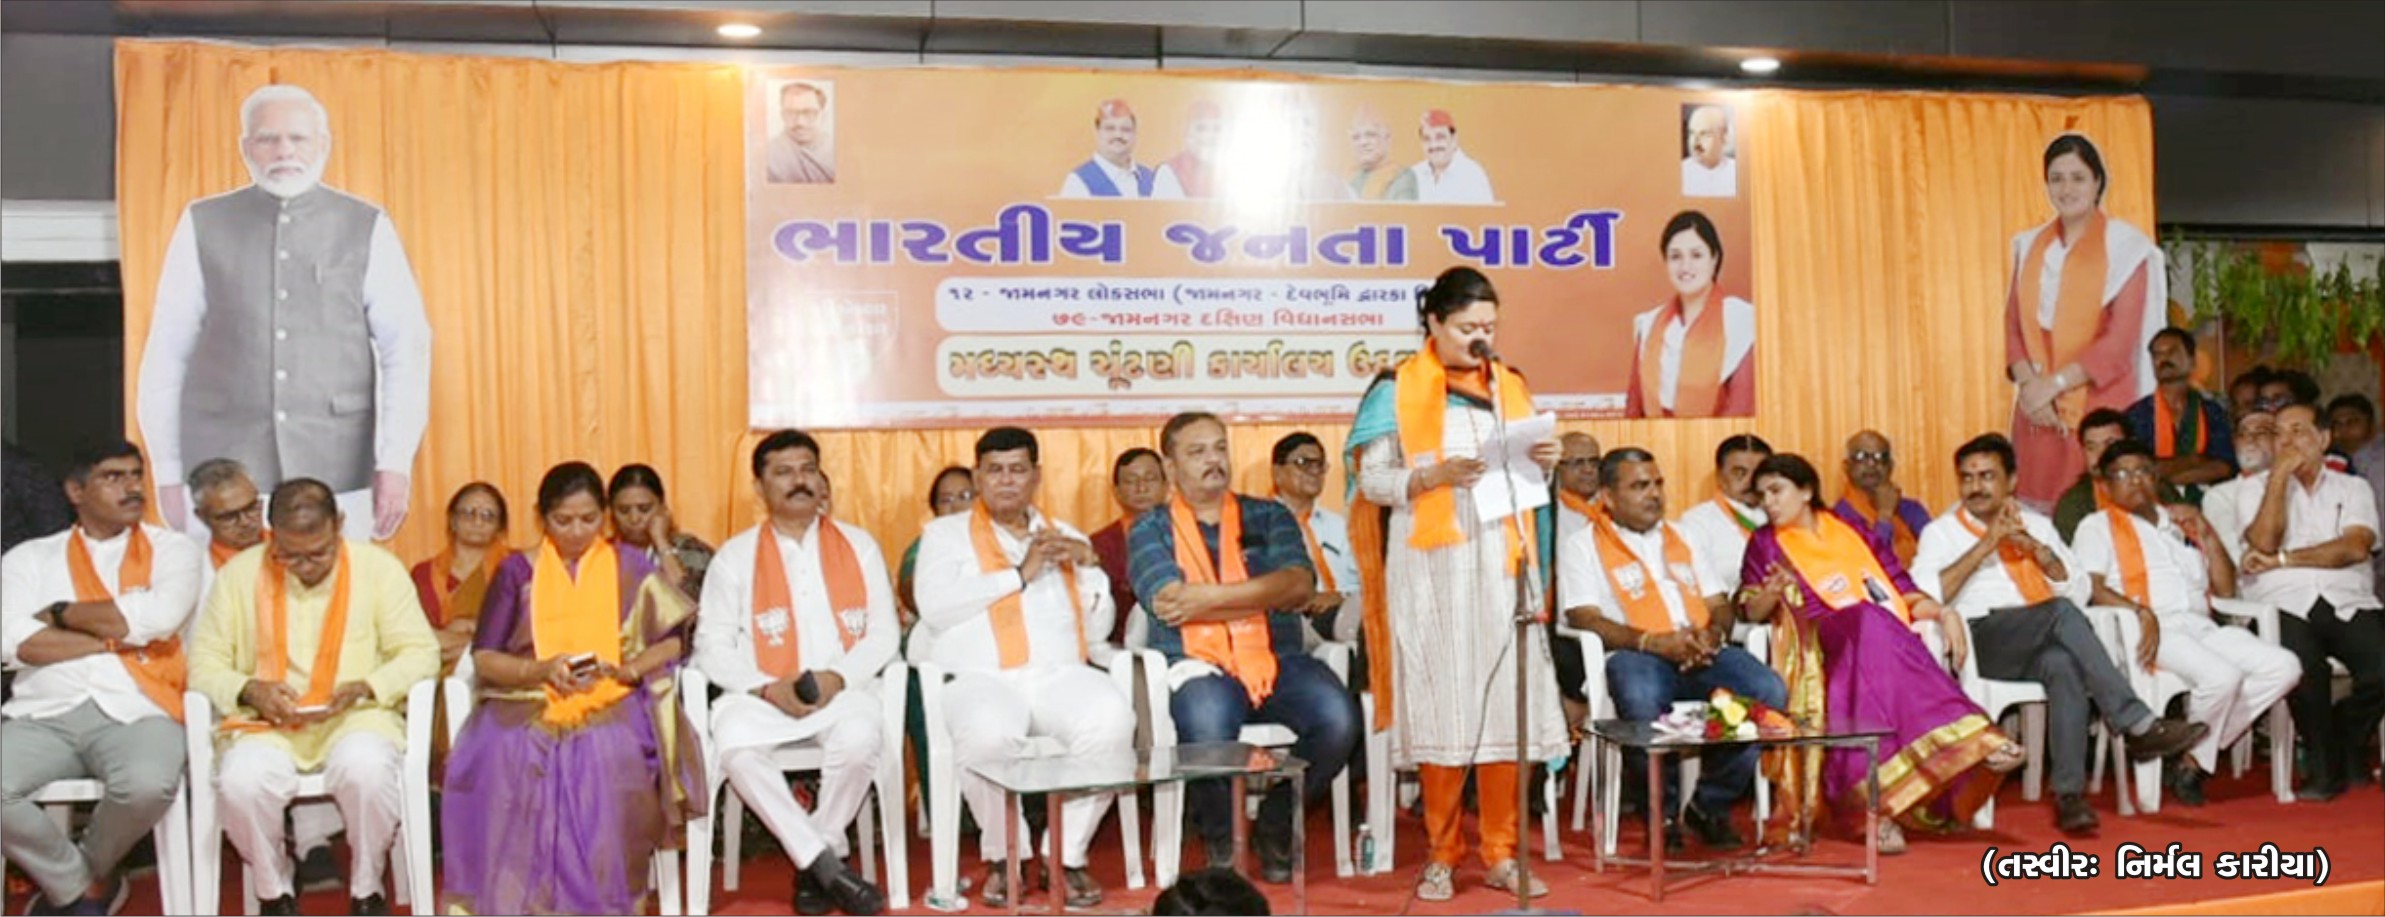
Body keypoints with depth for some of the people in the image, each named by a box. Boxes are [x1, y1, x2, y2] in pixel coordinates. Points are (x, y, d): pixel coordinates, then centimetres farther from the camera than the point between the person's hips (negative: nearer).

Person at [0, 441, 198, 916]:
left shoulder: (171, 549, 13)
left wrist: (61, 614, 2)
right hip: (44, 714, 2)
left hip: (135, 711, -1)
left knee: (148, 784, -35)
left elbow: (156, 618, -7)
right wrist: (116, 637, -3)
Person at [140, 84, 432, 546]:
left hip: (336, 472, 0)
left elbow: (406, 347, 1)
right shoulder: (202, 226, 7)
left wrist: (396, 461, -8)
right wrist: (168, 472, 5)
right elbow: (166, 353, 8)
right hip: (223, 465, 0)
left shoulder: (368, 229, 5)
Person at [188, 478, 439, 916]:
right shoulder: (239, 574, 7)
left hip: (356, 718, -1)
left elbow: (420, 653, 1)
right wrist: (249, 690, -13)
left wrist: (363, 689, -15)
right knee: (241, 782, -31)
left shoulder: (378, 567, 3)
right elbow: (204, 664, 8)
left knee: (367, 770, -35)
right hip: (266, 724, 1)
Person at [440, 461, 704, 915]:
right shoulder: (517, 571, 10)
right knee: (503, 759, -35)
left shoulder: (631, 568, 11)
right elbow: (483, 658, 5)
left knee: (612, 759, -36)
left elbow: (675, 638, 9)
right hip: (525, 705, 0)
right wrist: (542, 669, -14)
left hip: (613, 704, 0)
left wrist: (629, 668, -11)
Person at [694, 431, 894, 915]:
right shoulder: (735, 555, 9)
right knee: (736, 746, -34)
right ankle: (827, 865, -21)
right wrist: (768, 688, -14)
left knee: (859, 740, -34)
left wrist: (837, 677, -12)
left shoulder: (858, 545, 12)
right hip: (762, 693, 0)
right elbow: (713, 646, 2)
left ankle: (812, 865, -10)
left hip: (843, 690, 0)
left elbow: (884, 633, 7)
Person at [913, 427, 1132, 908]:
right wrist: (1019, 574, -5)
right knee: (988, 732, -38)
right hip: (982, 677, -3)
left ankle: (1068, 855, -14)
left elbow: (1099, 626, 20)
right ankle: (1004, 856, -11)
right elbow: (935, 608, -4)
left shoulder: (1065, 537, 26)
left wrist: (1088, 564, 4)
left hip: (1061, 673, 3)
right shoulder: (946, 534, 15)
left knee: (1112, 719, -31)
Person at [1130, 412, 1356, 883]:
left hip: (1277, 661, 3)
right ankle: (1220, 839, -6)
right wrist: (1264, 595, -6)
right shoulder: (1151, 529, 11)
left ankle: (1275, 826, -1)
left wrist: (1210, 597, -9)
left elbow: (1299, 585, -2)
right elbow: (1171, 603, -7)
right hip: (1196, 666, -3)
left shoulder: (1268, 517, 17)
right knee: (1207, 721, -37)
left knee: (1338, 715, -27)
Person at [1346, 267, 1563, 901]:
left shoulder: (1508, 388, 14)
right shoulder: (1397, 391, 0)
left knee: (1505, 703, 1)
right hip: (1431, 568, -4)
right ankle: (1442, 855, 10)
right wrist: (1433, 475, -19)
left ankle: (1501, 855, 10)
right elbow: (1371, 480, -5)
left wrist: (1541, 463, -2)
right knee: (1440, 707, -1)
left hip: (1499, 563, 4)